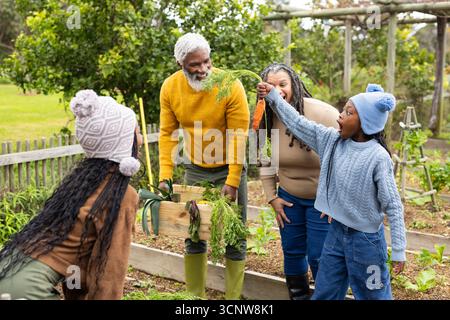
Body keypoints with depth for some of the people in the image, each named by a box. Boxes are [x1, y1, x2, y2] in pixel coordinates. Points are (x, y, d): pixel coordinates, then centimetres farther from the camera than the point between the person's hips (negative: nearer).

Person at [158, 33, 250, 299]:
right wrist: (165, 175, -11)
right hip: (195, 170, 3)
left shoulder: (231, 86, -22)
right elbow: (167, 133, -5)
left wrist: (232, 182, -19)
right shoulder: (170, 87, -11)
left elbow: (238, 138, -19)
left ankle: (233, 297, 17)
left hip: (229, 168, -3)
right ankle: (194, 295, 26)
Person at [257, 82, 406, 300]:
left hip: (366, 239, -6)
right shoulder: (333, 140, -2)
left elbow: (393, 205, -16)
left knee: (373, 295, 10)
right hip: (336, 231, 6)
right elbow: (299, 125, 5)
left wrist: (398, 250, -14)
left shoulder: (378, 157, -19)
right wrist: (273, 97, 2)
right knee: (324, 294, 18)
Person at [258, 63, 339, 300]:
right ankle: (298, 295, 37)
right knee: (292, 252, 16)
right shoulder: (267, 119, -6)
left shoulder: (323, 114, -24)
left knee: (319, 257, 1)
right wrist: (272, 197, 6)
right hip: (288, 198, 5)